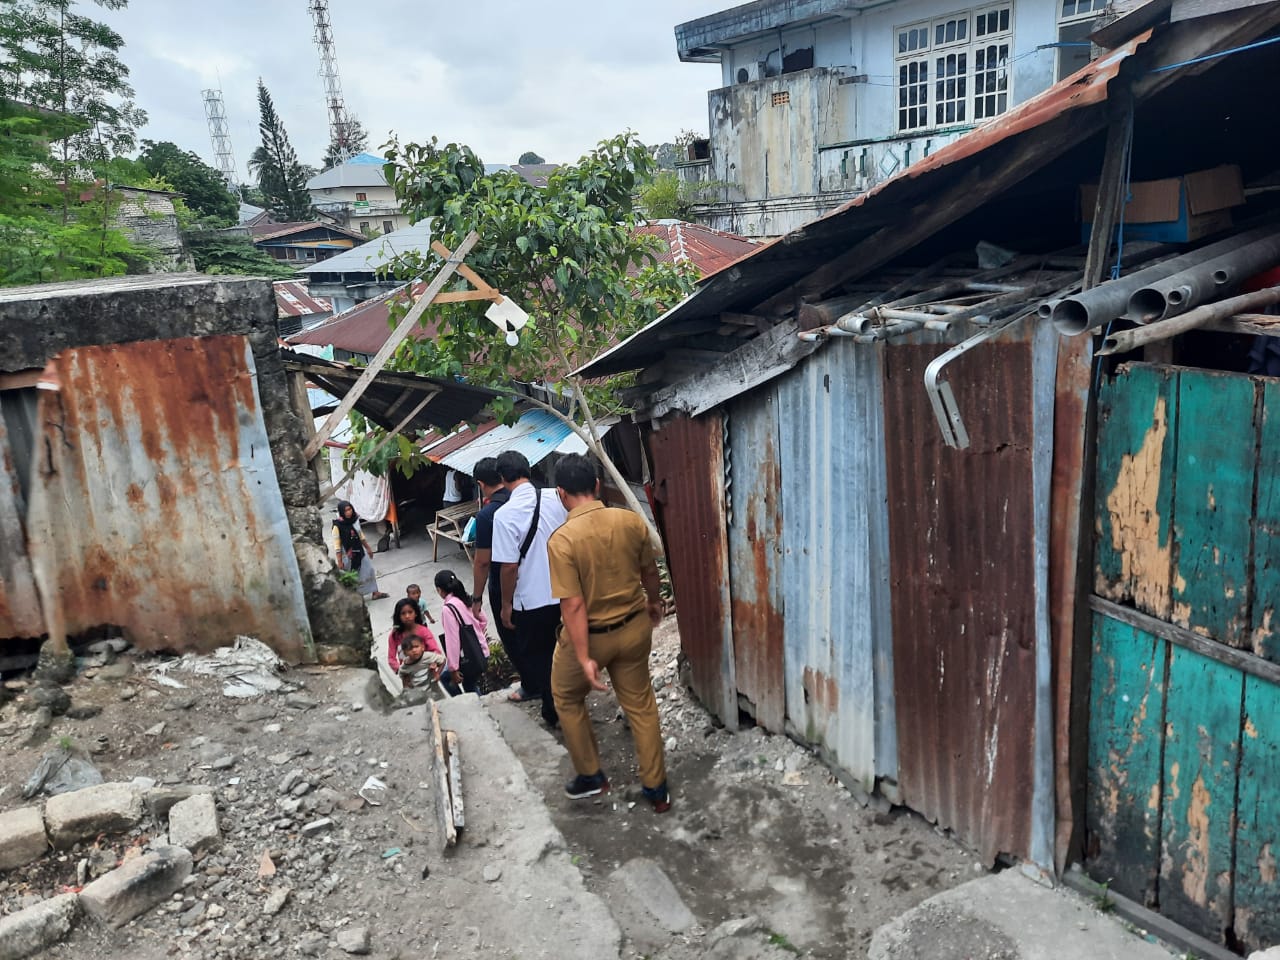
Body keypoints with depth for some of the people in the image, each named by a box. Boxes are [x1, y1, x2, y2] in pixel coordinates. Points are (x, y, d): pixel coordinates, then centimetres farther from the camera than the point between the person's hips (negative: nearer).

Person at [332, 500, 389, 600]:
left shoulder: (355, 520, -4)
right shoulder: (338, 525, -21)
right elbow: (337, 544, -17)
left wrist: (368, 548, 18)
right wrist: (339, 561, -17)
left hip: (360, 551, 6)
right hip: (347, 555, -6)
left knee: (369, 571, 10)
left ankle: (375, 593, 23)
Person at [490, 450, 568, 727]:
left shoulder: (504, 514, -20)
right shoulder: (556, 498, -7)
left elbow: (509, 567, -17)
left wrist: (506, 604, -4)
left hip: (533, 599, -5)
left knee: (540, 656, 15)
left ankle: (554, 713, 26)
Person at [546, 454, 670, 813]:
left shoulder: (562, 540, -24)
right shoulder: (632, 521, -10)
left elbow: (573, 605, -24)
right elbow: (649, 572, 5)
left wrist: (584, 658, -19)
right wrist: (654, 602, 24)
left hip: (591, 634, -4)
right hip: (634, 627, 4)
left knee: (567, 698, 23)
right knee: (640, 704, 19)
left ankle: (590, 776, 33)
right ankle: (656, 788, 29)